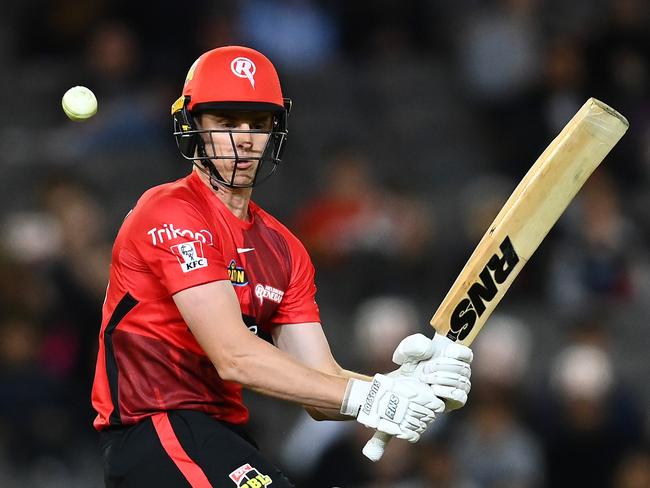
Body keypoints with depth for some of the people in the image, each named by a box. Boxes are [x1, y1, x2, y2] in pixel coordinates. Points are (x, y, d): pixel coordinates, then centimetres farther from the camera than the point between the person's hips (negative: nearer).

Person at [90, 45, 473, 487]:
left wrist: (402, 385, -15)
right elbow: (234, 358, -20)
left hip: (223, 435, 8)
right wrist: (363, 398, -24)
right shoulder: (171, 213, -10)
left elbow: (321, 387, 5)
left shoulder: (284, 250, 14)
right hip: (154, 430, -8)